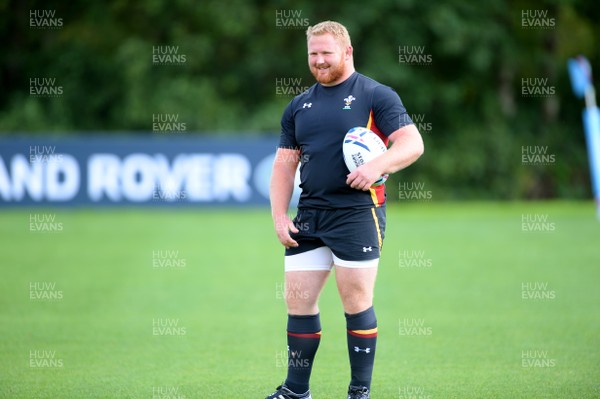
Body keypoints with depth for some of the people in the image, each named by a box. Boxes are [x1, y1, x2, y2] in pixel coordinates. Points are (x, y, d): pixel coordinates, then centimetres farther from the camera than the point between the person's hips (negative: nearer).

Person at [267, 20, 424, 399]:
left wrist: (378, 165, -26)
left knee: (357, 303, -4)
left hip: (357, 213, -5)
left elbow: (413, 143, -9)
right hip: (308, 218, 5)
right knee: (298, 301, 5)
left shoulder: (376, 96, -1)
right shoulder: (299, 106, 15)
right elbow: (284, 164, 18)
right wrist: (279, 216, 6)